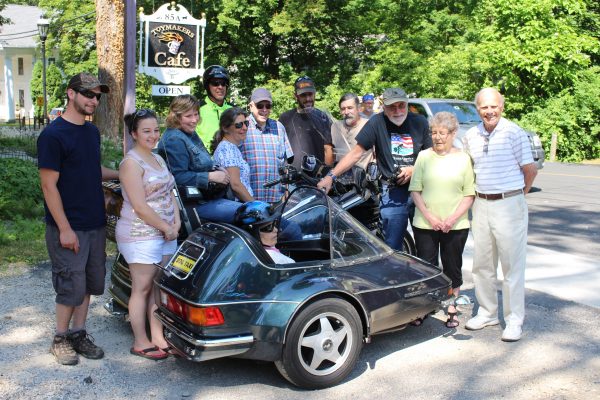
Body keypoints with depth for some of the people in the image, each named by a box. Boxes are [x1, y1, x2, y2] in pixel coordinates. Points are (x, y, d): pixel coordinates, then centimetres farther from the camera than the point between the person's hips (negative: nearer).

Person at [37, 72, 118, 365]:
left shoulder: (92, 132, 11)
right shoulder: (53, 135, -13)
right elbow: (49, 185, -15)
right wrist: (65, 228, -18)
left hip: (95, 225, 7)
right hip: (68, 228, -7)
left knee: (89, 283, 13)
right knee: (71, 286, 1)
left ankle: (78, 333, 27)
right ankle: (60, 339, 19)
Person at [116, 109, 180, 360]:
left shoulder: (158, 159, 15)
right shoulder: (132, 163, -13)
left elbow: (169, 193, 17)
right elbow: (140, 206, -19)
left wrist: (176, 221, 2)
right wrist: (166, 227, -13)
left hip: (165, 233, 8)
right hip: (140, 234, -8)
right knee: (142, 289, 1)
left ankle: (158, 337, 22)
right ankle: (140, 343, 12)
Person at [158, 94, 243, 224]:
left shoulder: (191, 134, 16)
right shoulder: (174, 140, -16)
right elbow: (178, 177, -23)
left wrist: (217, 170, 5)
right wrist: (211, 176, -21)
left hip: (207, 196, 10)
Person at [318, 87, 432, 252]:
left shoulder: (419, 122, 3)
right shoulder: (377, 122, -3)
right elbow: (356, 152, -6)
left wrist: (413, 169, -9)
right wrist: (331, 176, -14)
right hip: (393, 193, -2)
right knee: (393, 246, -2)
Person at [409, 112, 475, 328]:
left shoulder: (463, 158, 3)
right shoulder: (424, 156, 4)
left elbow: (470, 194, 1)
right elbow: (415, 190, 1)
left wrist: (453, 218, -11)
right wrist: (429, 216, -10)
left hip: (456, 226, 0)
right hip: (425, 224, 0)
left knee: (453, 268, 9)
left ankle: (451, 310, 23)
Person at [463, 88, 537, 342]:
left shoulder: (514, 133, -10)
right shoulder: (471, 136, 7)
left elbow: (530, 170, -6)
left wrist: (518, 193, 6)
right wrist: (478, 194, 13)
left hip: (509, 205, -5)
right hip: (481, 205, 6)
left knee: (512, 266, 1)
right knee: (482, 264, 12)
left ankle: (514, 321, 10)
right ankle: (487, 313, 26)